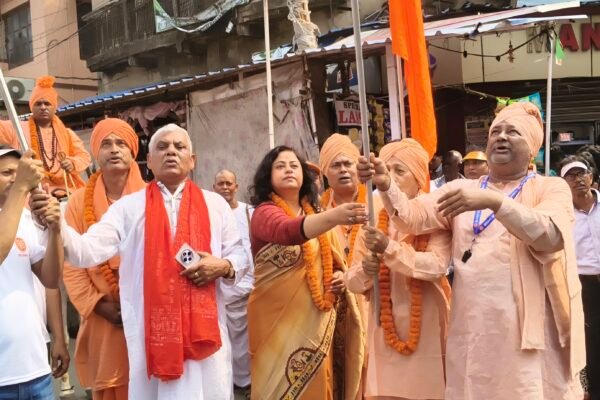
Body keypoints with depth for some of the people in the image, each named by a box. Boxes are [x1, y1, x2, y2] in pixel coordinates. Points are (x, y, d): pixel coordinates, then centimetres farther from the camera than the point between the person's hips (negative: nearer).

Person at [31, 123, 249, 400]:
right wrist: (56, 225, -24)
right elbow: (88, 251, -6)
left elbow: (240, 255, 12)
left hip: (205, 329, 1)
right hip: (150, 333, -1)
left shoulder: (215, 204, 9)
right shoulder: (128, 207, 4)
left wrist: (223, 267, -11)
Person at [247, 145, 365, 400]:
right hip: (280, 320, -6)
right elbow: (288, 231, -32)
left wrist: (342, 277, 1)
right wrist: (333, 217, -48)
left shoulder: (315, 215, 13)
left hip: (318, 321, 6)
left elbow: (331, 264, 24)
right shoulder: (264, 213, -8)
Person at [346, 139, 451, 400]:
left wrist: (390, 248, -29)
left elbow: (437, 266, -20)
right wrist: (365, 272, -17)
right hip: (385, 328, 3)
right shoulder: (373, 220, 5)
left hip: (427, 328, -3)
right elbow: (352, 281, 4)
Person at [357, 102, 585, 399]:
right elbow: (413, 217, -2)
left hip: (527, 329, -2)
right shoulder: (460, 188, 14)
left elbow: (550, 237, -16)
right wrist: (385, 184, -21)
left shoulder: (551, 188, 5)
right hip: (471, 329, 3)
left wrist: (493, 201, -28)